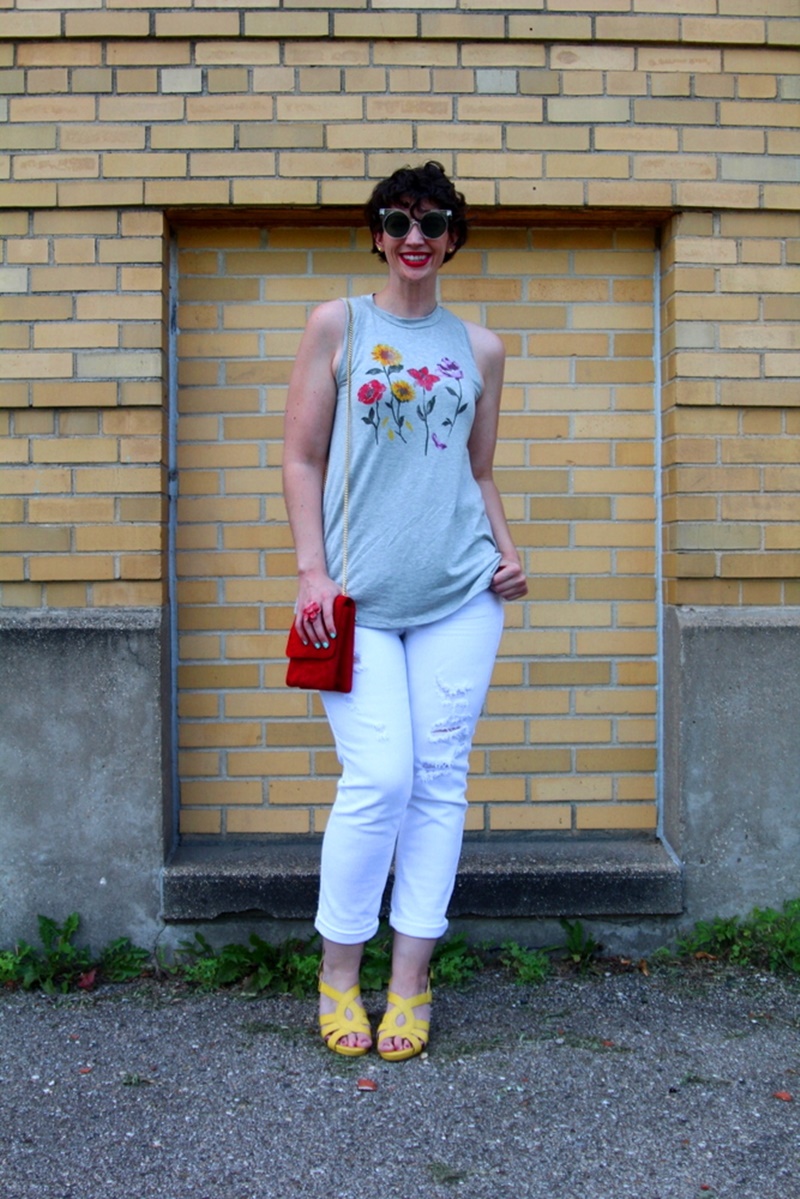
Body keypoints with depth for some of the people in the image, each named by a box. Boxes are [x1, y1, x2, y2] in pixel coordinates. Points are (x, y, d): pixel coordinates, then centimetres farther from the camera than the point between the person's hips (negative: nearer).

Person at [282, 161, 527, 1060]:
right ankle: (338, 973, 13)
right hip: (360, 595, -2)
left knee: (440, 779, 3)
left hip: (460, 592, 3)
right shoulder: (335, 325, 6)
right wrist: (312, 572, -6)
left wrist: (506, 552, 2)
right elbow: (302, 458, 4)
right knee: (379, 778, -8)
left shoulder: (479, 348, 13)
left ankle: (410, 982, 16)